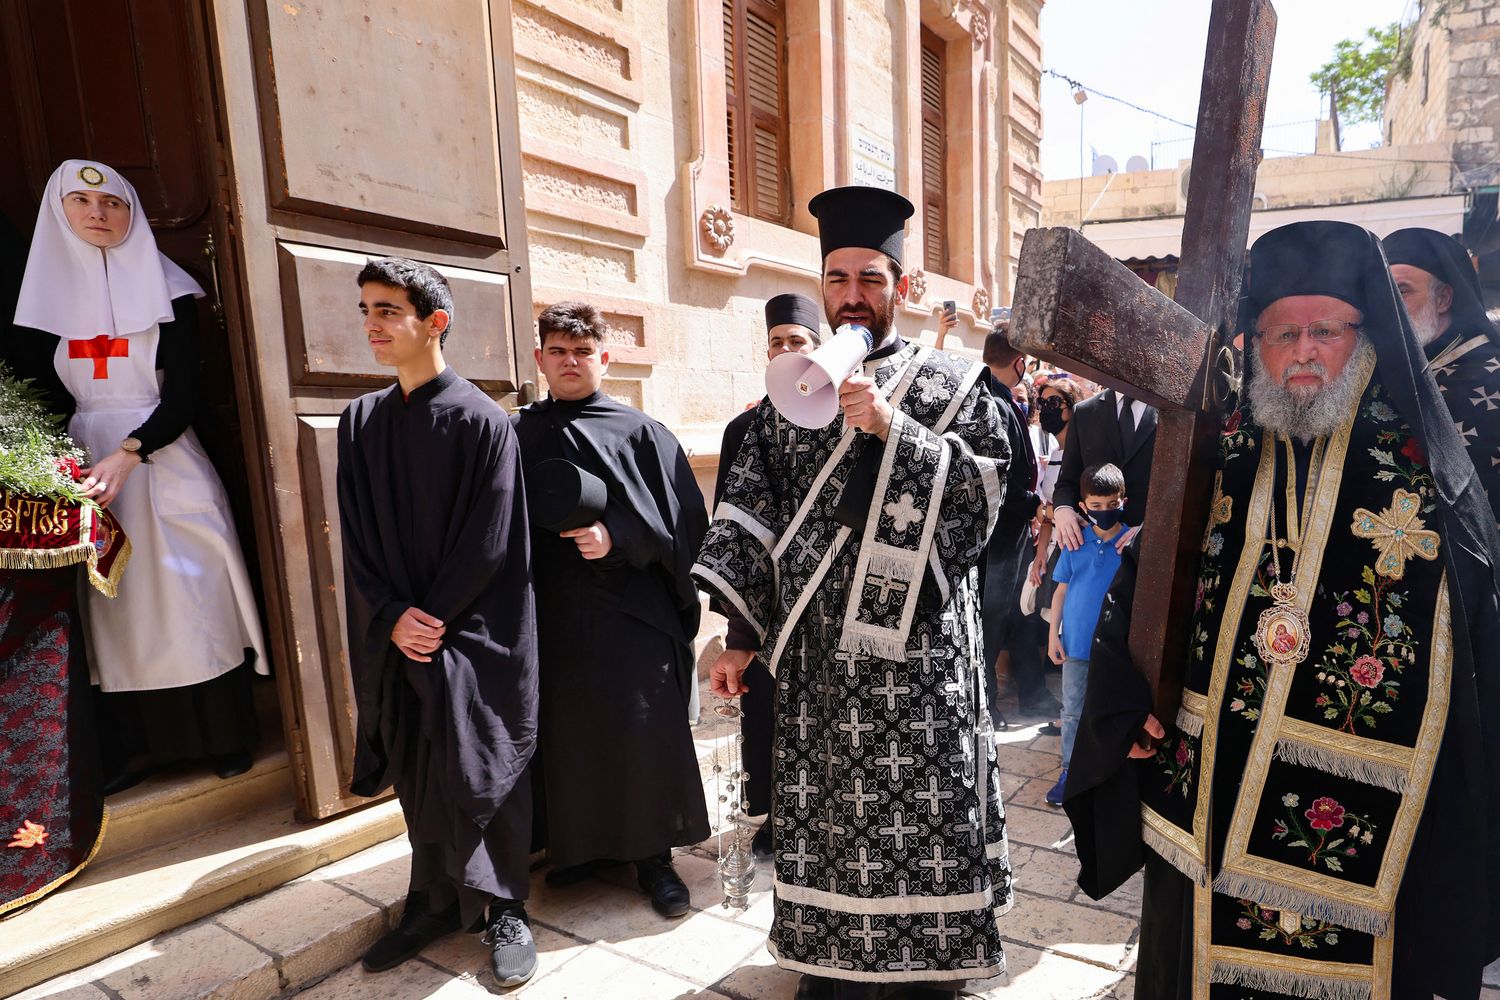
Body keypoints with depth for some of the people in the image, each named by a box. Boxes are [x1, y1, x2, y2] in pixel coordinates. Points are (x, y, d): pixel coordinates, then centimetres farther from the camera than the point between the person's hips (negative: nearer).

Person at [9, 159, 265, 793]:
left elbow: (182, 395, -8)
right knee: (115, 606, 4)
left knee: (191, 597, 0)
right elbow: (35, 394, 7)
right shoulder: (46, 289, 9)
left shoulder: (164, 288, 0)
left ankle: (225, 736, 12)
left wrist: (127, 454, -22)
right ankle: (137, 744, 15)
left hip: (161, 459, -3)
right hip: (87, 463, 3)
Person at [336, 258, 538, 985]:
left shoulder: (480, 419, -9)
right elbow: (356, 537, 4)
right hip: (397, 636, 5)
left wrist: (435, 619, -12)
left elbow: (491, 542, -12)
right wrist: (393, 617, -7)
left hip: (474, 637, -5)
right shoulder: (360, 421, 6)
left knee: (481, 773, 4)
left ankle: (503, 908, 22)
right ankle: (434, 900, 32)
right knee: (419, 773, 14)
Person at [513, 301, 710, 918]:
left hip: (630, 609, -2)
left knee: (645, 730, -1)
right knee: (566, 731, 9)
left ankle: (654, 856, 17)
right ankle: (580, 845, 30)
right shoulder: (516, 437, 10)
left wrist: (617, 536, -16)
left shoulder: (639, 432, 1)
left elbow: (683, 519, -4)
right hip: (550, 612, 3)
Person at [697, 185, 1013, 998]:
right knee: (822, 813, 11)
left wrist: (895, 429, -19)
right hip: (817, 653, 2)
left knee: (921, 816, 5)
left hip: (919, 648, -2)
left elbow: (983, 494, -8)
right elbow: (746, 513, 5)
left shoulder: (952, 386, 4)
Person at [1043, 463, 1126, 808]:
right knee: (1072, 712, 12)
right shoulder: (1075, 542, -3)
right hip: (1076, 643, 2)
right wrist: (1053, 634, 0)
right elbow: (1061, 590, 3)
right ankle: (1070, 773, 25)